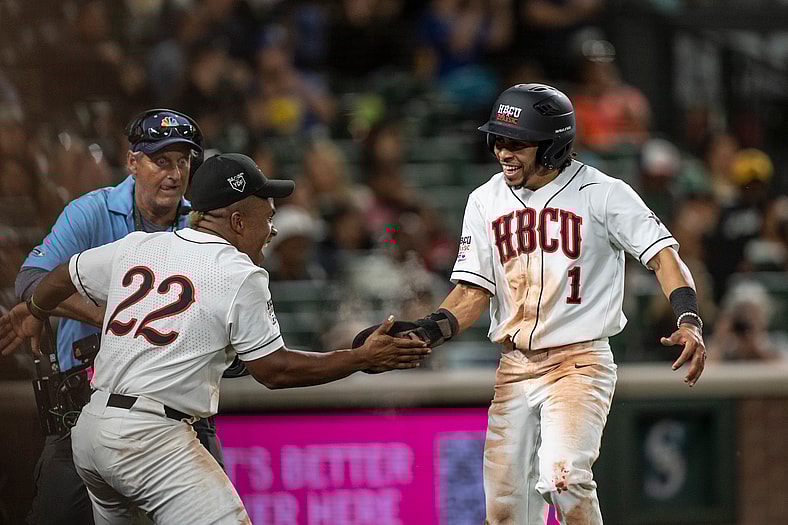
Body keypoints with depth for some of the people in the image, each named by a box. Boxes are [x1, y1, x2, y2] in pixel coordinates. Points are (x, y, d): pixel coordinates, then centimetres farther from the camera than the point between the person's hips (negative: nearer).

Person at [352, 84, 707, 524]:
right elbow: (474, 292, 7)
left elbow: (663, 254, -12)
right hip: (514, 367, 5)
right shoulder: (486, 202, 7)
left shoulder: (602, 194, -7)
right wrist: (424, 333, -11)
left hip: (579, 360, -5)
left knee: (563, 477, -26)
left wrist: (689, 322, -29)